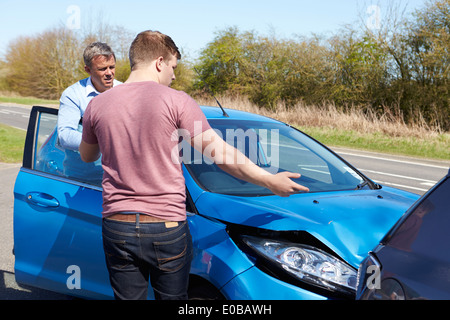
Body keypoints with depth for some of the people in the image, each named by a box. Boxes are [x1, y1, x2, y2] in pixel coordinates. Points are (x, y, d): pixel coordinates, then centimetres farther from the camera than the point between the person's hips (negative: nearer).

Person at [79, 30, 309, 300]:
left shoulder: (98, 106, 2)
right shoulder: (176, 101, -8)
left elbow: (87, 156, 19)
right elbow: (220, 153, -9)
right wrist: (270, 180, -1)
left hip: (117, 227, 3)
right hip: (167, 227, -2)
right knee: (173, 297, 16)